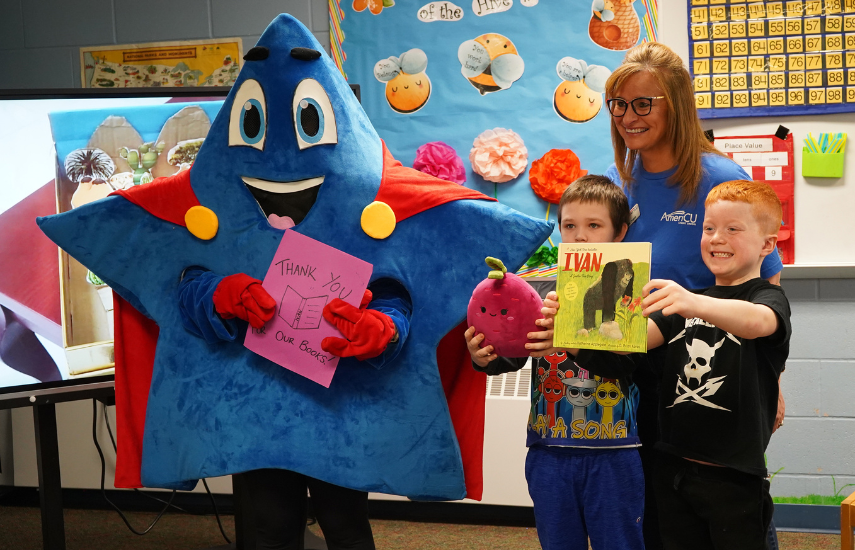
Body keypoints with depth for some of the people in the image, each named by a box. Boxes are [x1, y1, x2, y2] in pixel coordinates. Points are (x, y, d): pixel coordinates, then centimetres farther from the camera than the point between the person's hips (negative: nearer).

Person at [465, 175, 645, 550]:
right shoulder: (541, 288, 6)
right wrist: (484, 358, -20)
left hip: (612, 452, -3)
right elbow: (513, 356, 3)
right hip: (550, 449, 3)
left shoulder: (630, 289, -3)